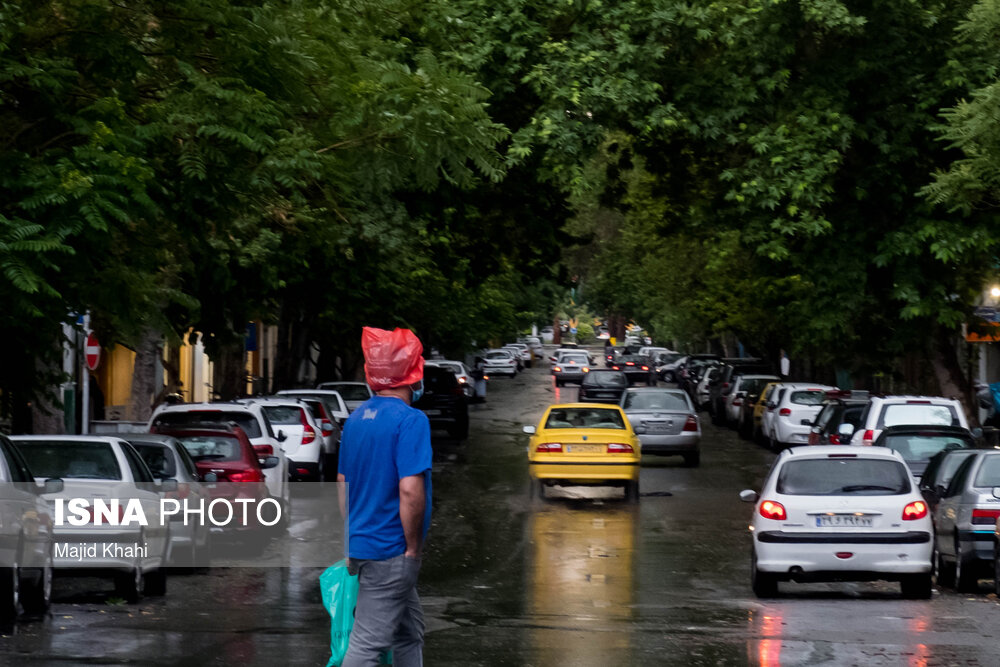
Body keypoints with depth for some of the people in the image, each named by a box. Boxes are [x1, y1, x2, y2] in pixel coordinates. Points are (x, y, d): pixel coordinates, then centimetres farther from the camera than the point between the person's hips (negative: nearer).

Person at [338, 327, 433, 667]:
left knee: (409, 632, 20)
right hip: (390, 551, -9)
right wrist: (413, 547, -13)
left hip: (361, 546, 9)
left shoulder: (356, 418, 9)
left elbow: (343, 485, 15)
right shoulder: (410, 420, -16)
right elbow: (410, 491, -23)